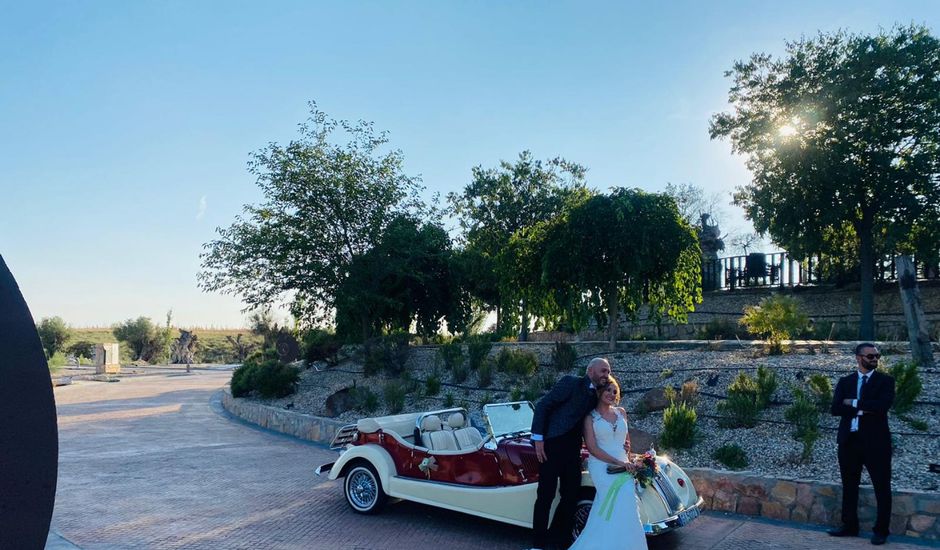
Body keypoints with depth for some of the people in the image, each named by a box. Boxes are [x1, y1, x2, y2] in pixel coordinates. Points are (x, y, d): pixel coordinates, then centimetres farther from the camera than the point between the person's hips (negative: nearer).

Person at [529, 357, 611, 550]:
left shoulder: (595, 396, 14)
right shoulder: (570, 383, -8)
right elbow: (542, 406, -11)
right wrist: (538, 439, -16)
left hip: (572, 449, 7)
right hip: (552, 446, -7)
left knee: (571, 495, 11)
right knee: (546, 496, -1)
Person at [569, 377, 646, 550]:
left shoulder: (621, 413, 15)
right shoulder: (591, 417, 1)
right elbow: (592, 448, -7)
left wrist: (627, 444, 7)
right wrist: (618, 462, -14)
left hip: (624, 464, 4)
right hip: (602, 465, -4)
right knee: (622, 505, -24)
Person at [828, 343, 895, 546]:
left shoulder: (885, 381, 0)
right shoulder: (845, 381, 8)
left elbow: (883, 405, -18)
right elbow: (836, 408, -4)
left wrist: (854, 403, -12)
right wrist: (863, 409, -16)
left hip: (876, 441, -3)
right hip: (849, 440, 3)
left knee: (882, 487, 4)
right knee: (849, 486, 12)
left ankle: (881, 530, 17)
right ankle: (850, 526, 24)